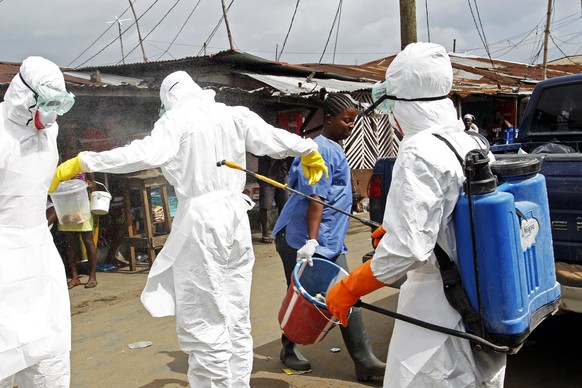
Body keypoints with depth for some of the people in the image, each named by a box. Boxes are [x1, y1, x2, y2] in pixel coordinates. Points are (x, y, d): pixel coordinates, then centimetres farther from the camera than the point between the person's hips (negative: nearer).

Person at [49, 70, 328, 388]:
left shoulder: (177, 118, -7)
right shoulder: (235, 115, 7)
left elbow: (148, 153, -22)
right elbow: (276, 139, 9)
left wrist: (82, 162, -20)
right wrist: (309, 151, 28)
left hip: (200, 221, -6)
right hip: (235, 216, 7)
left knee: (201, 325, 1)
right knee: (236, 320, 16)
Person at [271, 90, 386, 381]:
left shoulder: (334, 149, 15)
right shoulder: (322, 150, -15)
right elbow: (315, 199, -21)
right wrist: (311, 241, -25)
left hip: (330, 243, 9)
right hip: (301, 239, -9)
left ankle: (364, 360, 8)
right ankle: (289, 350, 26)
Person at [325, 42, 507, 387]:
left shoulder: (418, 154, -20)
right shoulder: (473, 144, 6)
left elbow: (407, 249, -26)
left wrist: (348, 290, -14)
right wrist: (395, 229, 23)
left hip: (438, 313, -9)